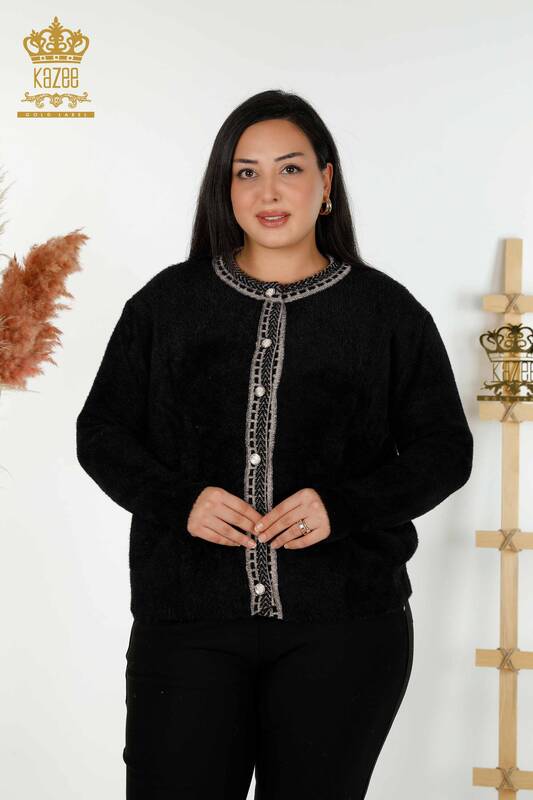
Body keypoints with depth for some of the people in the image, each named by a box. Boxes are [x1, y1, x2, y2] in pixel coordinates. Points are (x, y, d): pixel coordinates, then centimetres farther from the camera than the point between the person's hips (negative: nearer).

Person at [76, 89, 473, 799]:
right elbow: (102, 432, 9)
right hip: (189, 621, 1)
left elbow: (444, 448, 6)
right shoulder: (167, 302, 7)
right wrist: (179, 500, -9)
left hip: (344, 631, 0)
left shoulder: (388, 311, 4)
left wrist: (342, 505, -11)